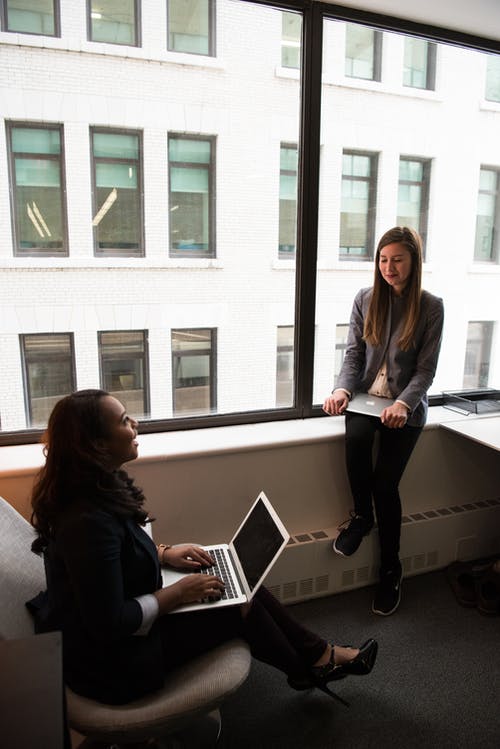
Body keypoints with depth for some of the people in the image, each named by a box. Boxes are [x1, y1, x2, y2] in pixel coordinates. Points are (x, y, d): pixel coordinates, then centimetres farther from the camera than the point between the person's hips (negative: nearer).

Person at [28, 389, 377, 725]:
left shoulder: (98, 487, -5)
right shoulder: (89, 521, -34)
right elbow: (110, 624, -28)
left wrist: (163, 552, 0)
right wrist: (179, 593, -18)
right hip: (111, 657, -8)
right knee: (240, 606, -2)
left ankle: (318, 652, 23)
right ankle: (308, 669, 28)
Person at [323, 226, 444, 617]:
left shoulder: (431, 307, -3)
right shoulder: (365, 300, 4)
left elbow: (425, 370, -6)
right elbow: (353, 354, 2)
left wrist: (403, 404, -23)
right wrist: (342, 389, -16)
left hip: (406, 404, -2)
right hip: (366, 395, 2)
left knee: (385, 483, -13)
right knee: (356, 438, -32)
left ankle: (391, 569, 12)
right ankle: (361, 515, -2)